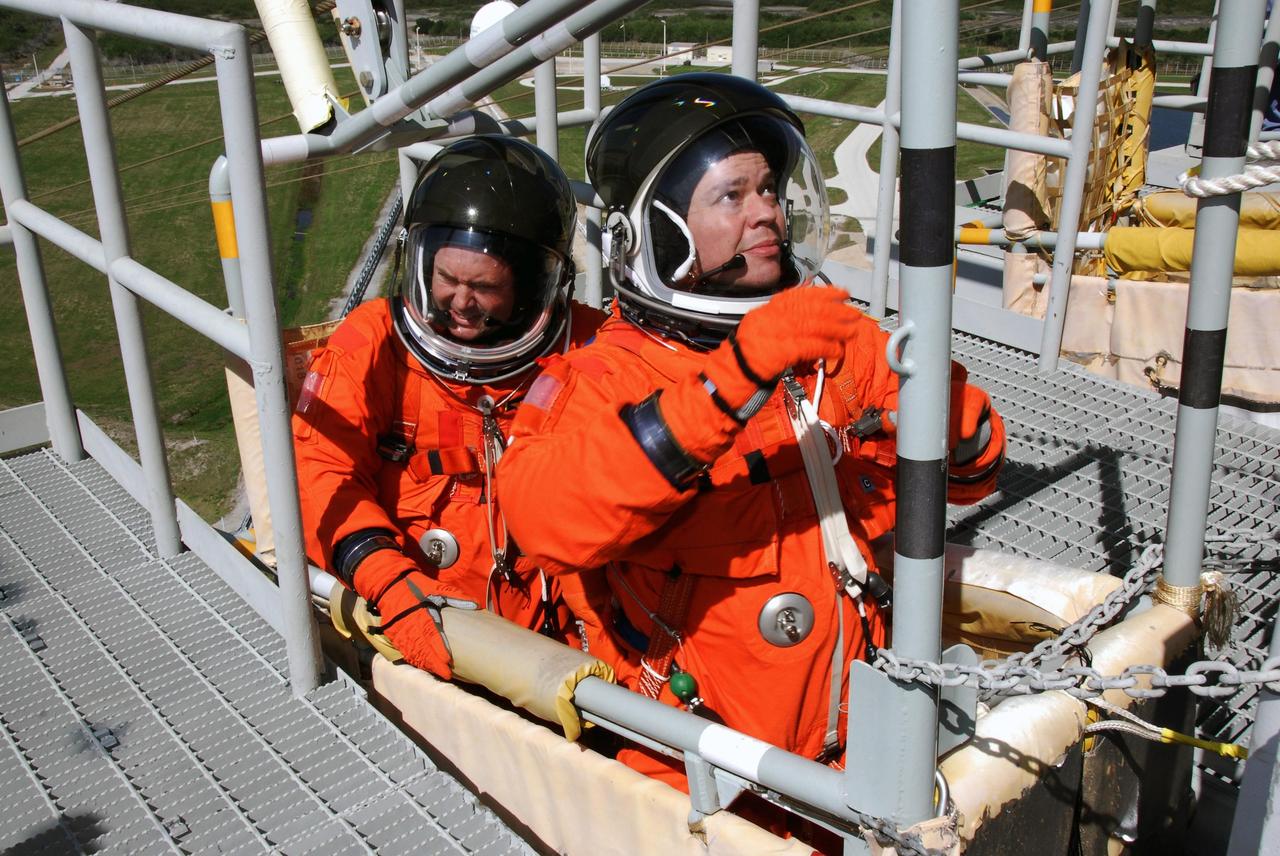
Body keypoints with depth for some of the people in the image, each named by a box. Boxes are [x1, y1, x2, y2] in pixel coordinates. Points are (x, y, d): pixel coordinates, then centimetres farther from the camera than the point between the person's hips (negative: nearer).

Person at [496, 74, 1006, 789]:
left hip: (858, 734, 4)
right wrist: (733, 376, -35)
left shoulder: (836, 343, 6)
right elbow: (545, 518, -29)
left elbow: (972, 474, 12)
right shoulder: (607, 376, -9)